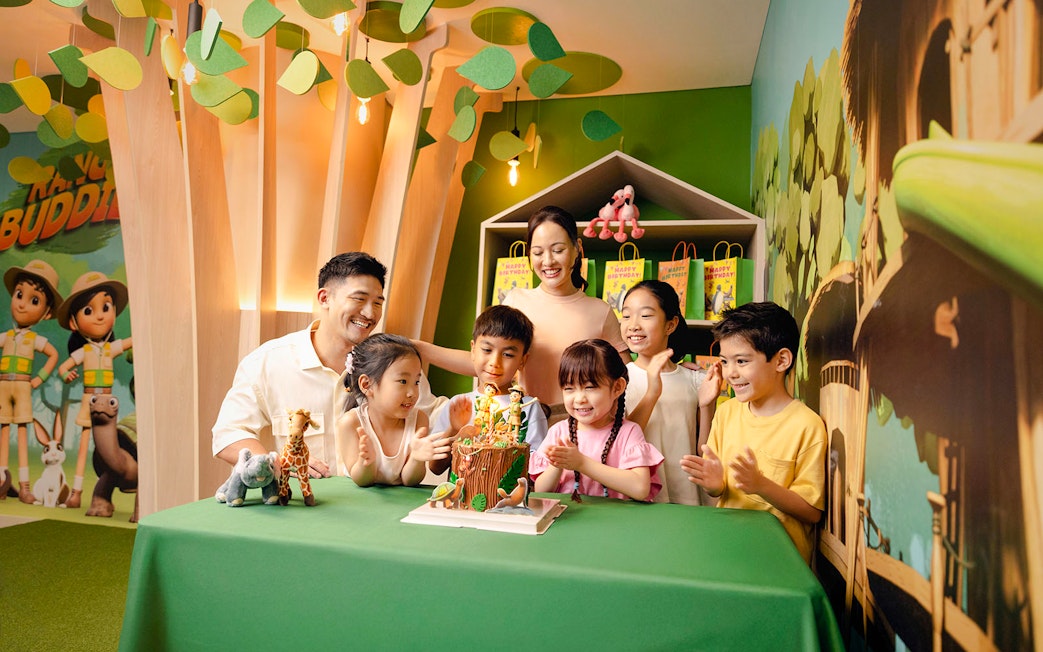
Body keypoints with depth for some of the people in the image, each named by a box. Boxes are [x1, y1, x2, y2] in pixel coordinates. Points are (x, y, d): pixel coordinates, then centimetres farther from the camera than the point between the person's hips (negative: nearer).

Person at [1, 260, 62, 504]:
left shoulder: (36, 339, 2)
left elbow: (54, 355, 3)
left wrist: (39, 379, -3)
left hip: (22, 387, -2)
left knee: (22, 429, -2)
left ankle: (24, 484, -1)